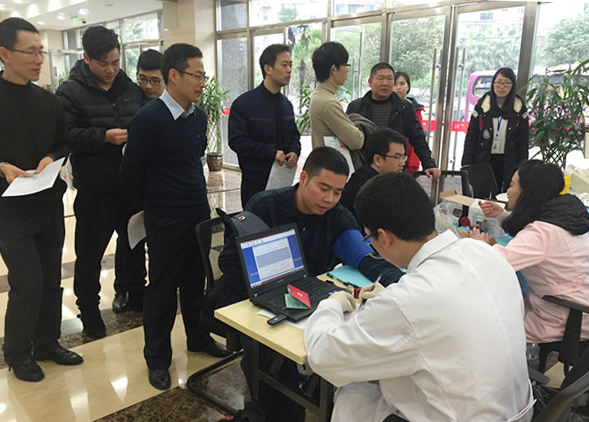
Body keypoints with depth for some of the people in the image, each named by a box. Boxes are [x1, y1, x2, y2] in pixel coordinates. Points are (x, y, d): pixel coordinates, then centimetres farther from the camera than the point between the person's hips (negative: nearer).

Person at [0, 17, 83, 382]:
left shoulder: (48, 101, 8)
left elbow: (64, 144, 14)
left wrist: (51, 158, -6)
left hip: (50, 204, 5)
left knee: (51, 279, 11)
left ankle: (47, 342, 29)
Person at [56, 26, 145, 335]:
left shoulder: (131, 88, 9)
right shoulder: (70, 91, -5)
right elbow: (66, 136, -15)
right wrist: (105, 136, -25)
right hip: (95, 189, -5)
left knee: (134, 243, 19)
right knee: (90, 254, 4)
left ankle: (131, 292, 40)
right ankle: (89, 310, 21)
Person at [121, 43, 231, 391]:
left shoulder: (199, 116, 5)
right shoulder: (149, 119, -16)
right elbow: (131, 173, -11)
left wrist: (199, 196, 13)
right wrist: (157, 201, 2)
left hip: (199, 214, 6)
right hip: (166, 221, -6)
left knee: (196, 280, 19)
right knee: (163, 288, 7)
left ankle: (198, 337, 39)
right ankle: (157, 357, 24)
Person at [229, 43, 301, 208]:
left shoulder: (286, 104, 12)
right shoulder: (244, 103, -8)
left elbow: (294, 134, 21)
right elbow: (236, 140, -14)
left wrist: (294, 151, -3)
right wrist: (271, 152, -18)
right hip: (255, 183, -5)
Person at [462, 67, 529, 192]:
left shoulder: (519, 107, 3)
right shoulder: (482, 104, 2)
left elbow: (523, 141, 6)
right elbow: (471, 136, 2)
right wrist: (467, 164, -3)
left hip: (508, 163, 0)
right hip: (483, 160, 0)